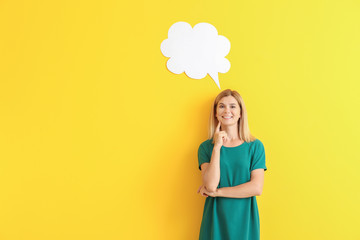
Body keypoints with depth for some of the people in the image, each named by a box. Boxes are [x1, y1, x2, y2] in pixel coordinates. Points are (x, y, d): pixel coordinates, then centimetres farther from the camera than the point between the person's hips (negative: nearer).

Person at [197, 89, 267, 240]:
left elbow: (256, 188, -10)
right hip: (216, 219, 0)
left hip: (244, 220, 0)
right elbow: (211, 184, -13)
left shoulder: (255, 146, -2)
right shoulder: (206, 147, 0)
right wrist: (217, 147, -15)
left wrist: (216, 192, -10)